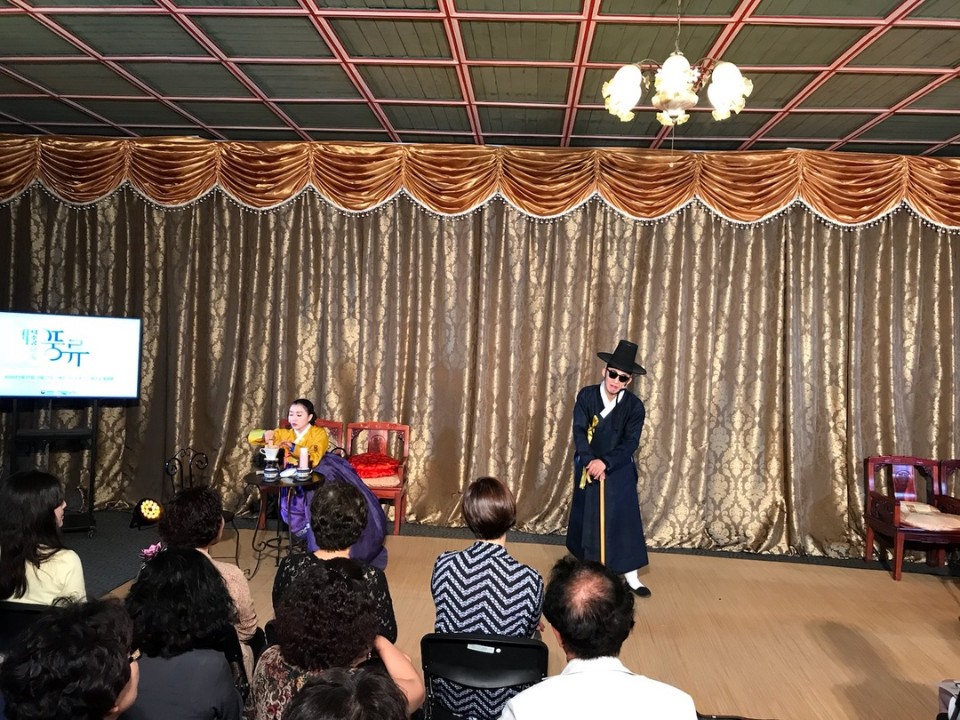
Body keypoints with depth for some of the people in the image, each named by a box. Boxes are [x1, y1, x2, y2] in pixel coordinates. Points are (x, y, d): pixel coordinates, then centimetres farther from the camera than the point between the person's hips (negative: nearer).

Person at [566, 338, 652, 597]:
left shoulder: (634, 405, -11)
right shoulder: (586, 396, -10)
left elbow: (631, 443, -16)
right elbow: (579, 432, -14)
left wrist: (605, 462, -27)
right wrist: (590, 462, -25)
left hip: (619, 469, -1)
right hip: (588, 465, 1)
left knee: (625, 518, -3)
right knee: (585, 516, 12)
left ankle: (631, 576, 5)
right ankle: (586, 568, 32)